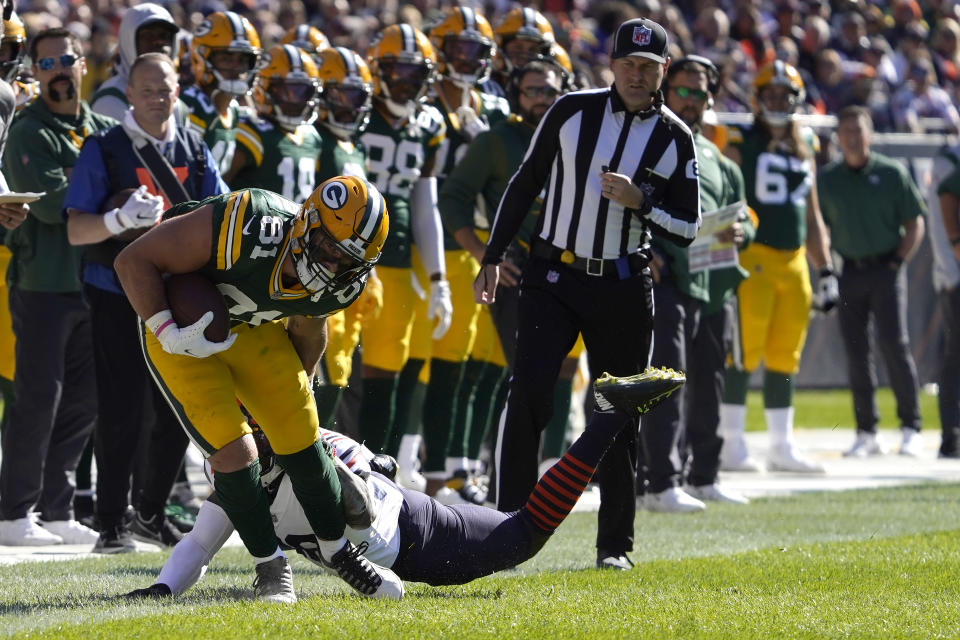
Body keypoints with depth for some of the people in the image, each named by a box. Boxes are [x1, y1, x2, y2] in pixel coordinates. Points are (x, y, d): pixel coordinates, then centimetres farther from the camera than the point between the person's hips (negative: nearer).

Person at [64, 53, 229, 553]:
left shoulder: (194, 150, 9)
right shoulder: (104, 149, -5)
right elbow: (75, 230, -10)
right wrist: (120, 219, -29)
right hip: (117, 296, -5)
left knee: (178, 415, 6)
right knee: (122, 414, -9)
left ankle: (150, 514, 23)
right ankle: (112, 524, -1)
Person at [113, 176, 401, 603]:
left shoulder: (342, 283, -19)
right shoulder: (246, 229, -39)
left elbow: (307, 328, 6)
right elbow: (134, 260, -31)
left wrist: (297, 395, 18)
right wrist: (171, 334, -35)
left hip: (255, 329, 5)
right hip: (181, 330, -5)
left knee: (302, 438, 3)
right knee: (233, 451, -14)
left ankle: (339, 552, 24)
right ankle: (270, 567, 4)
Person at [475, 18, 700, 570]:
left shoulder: (674, 139, 0)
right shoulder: (572, 111, -1)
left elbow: (687, 229, 1)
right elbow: (526, 184, 8)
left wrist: (639, 202, -17)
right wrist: (494, 257, 6)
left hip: (622, 287, 1)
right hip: (554, 277, -1)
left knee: (620, 418, 5)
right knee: (528, 396, -13)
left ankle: (615, 543, 14)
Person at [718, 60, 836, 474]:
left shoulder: (805, 148, 17)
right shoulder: (741, 144, -3)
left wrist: (826, 270, 17)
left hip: (794, 262, 6)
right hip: (752, 260, -6)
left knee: (785, 355, 9)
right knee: (744, 351, -7)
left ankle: (782, 447, 15)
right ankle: (732, 445, -4)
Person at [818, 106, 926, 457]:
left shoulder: (892, 173, 1)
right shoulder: (826, 179, 7)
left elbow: (915, 223, 4)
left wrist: (898, 261, -6)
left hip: (886, 269, -3)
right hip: (848, 272, 3)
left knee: (894, 345, -10)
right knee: (856, 351, 2)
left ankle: (911, 428, -3)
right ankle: (866, 432, 7)